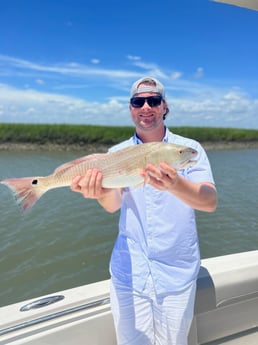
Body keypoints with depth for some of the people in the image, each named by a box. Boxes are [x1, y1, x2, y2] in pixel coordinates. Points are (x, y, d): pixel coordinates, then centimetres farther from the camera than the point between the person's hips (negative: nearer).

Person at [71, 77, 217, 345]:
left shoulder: (190, 148, -6)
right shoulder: (117, 152, -1)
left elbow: (210, 202, -19)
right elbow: (114, 203, -16)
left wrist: (174, 184, -39)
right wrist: (101, 191, -39)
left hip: (177, 275, 0)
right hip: (128, 274, 1)